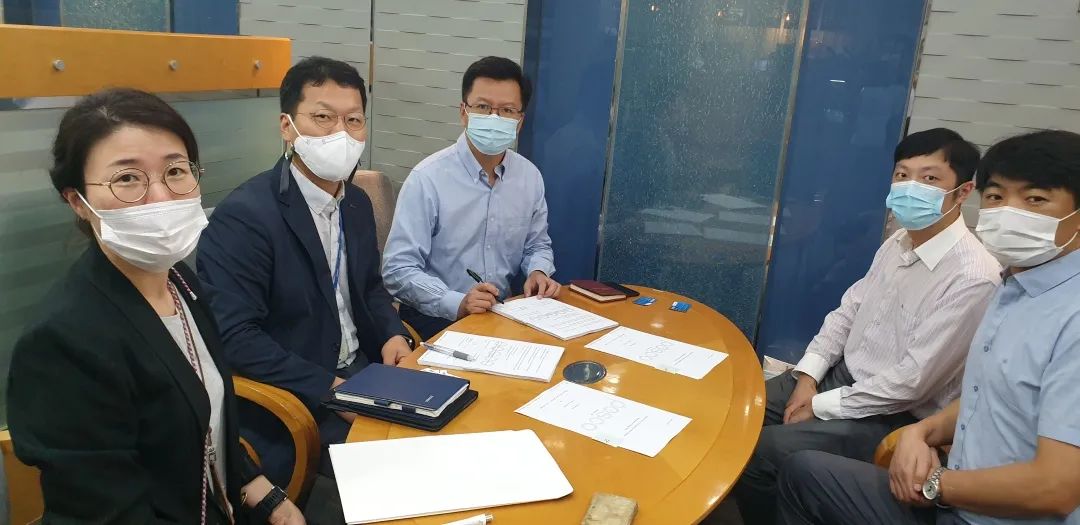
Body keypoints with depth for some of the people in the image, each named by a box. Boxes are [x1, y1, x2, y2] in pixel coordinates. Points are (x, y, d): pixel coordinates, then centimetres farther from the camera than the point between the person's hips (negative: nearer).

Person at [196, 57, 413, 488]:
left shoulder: (358, 203, 6)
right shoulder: (242, 216, -18)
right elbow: (234, 337, -22)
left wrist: (393, 334, -2)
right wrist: (328, 387, -24)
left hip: (361, 371, 8)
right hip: (292, 404, -7)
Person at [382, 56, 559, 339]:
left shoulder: (530, 177, 2)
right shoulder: (427, 178, -14)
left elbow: (537, 244, 17)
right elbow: (398, 269, -14)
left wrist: (538, 271, -4)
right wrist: (458, 303, -26)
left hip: (503, 315, 5)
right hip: (436, 319, -5)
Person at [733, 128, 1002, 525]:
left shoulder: (972, 277, -24)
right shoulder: (898, 242, 2)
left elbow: (912, 381, -24)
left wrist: (821, 407, -16)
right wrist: (808, 375, -4)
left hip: (894, 417, -8)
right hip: (844, 373, 8)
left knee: (757, 452, -19)